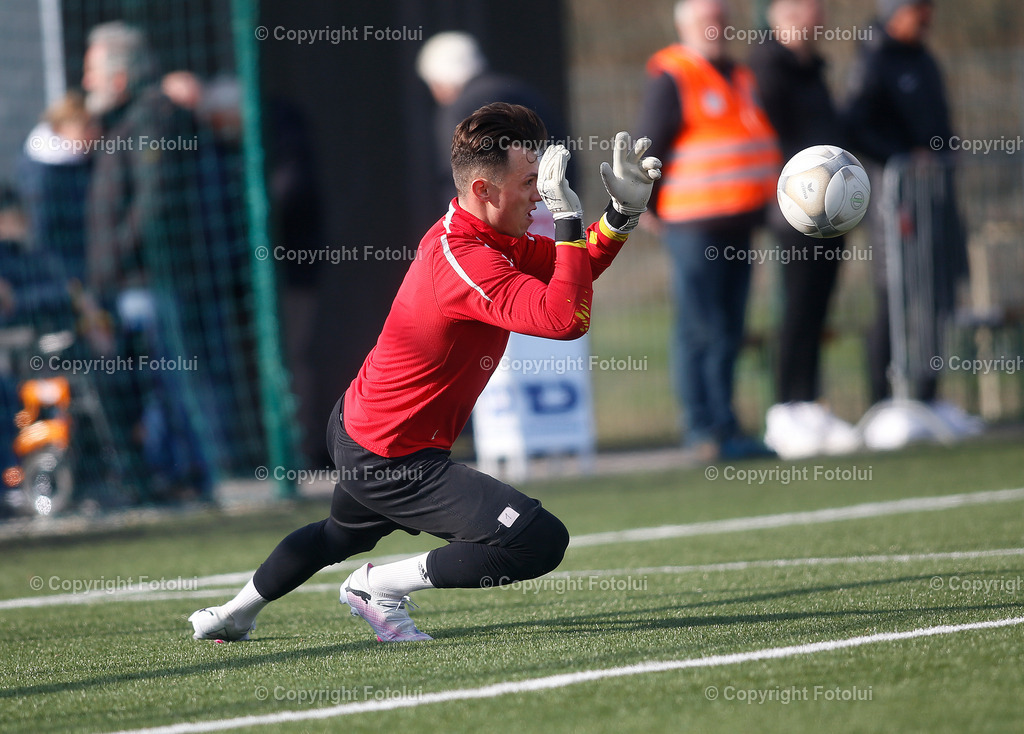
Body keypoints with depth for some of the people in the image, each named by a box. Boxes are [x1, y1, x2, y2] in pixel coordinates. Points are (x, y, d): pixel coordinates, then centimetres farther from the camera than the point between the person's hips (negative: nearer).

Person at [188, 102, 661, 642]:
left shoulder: (475, 234, 0)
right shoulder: (462, 261, -31)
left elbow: (573, 270, 9)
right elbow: (565, 319, -40)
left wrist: (623, 210, -7)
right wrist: (568, 217, -35)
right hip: (392, 460, -10)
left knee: (342, 533, 39)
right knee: (541, 542, -19)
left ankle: (231, 616, 60)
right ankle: (379, 587, -3)